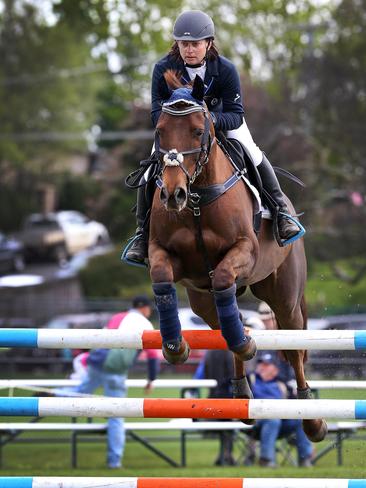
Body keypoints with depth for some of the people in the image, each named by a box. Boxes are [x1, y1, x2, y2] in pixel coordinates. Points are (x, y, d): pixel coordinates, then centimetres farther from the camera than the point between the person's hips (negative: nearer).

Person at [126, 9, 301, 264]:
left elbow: (236, 115, -29)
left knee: (255, 157, -10)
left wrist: (211, 119, -51)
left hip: (222, 119, 0)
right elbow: (157, 114, -27)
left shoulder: (226, 69, -30)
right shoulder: (164, 69, -29)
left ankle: (281, 213, 11)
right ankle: (143, 232, 3)